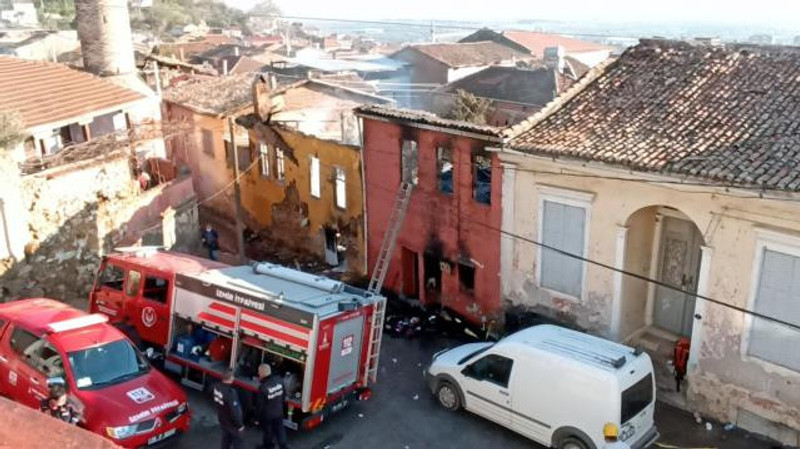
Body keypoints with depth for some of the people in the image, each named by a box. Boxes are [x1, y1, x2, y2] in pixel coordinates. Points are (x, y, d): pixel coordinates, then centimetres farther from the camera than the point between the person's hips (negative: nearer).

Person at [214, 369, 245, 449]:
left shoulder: (217, 387, -13)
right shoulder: (230, 392, -37)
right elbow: (234, 411, -29)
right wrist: (240, 425, -17)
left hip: (222, 419, 8)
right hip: (231, 422, -8)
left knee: (226, 437, 27)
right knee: (238, 441, 12)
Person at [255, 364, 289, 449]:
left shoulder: (263, 388, -32)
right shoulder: (279, 380, -15)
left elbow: (260, 405, -21)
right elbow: (283, 395, 2)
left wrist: (258, 417, -4)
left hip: (267, 415, -4)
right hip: (279, 412, 4)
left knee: (268, 432, 19)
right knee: (280, 431, 20)